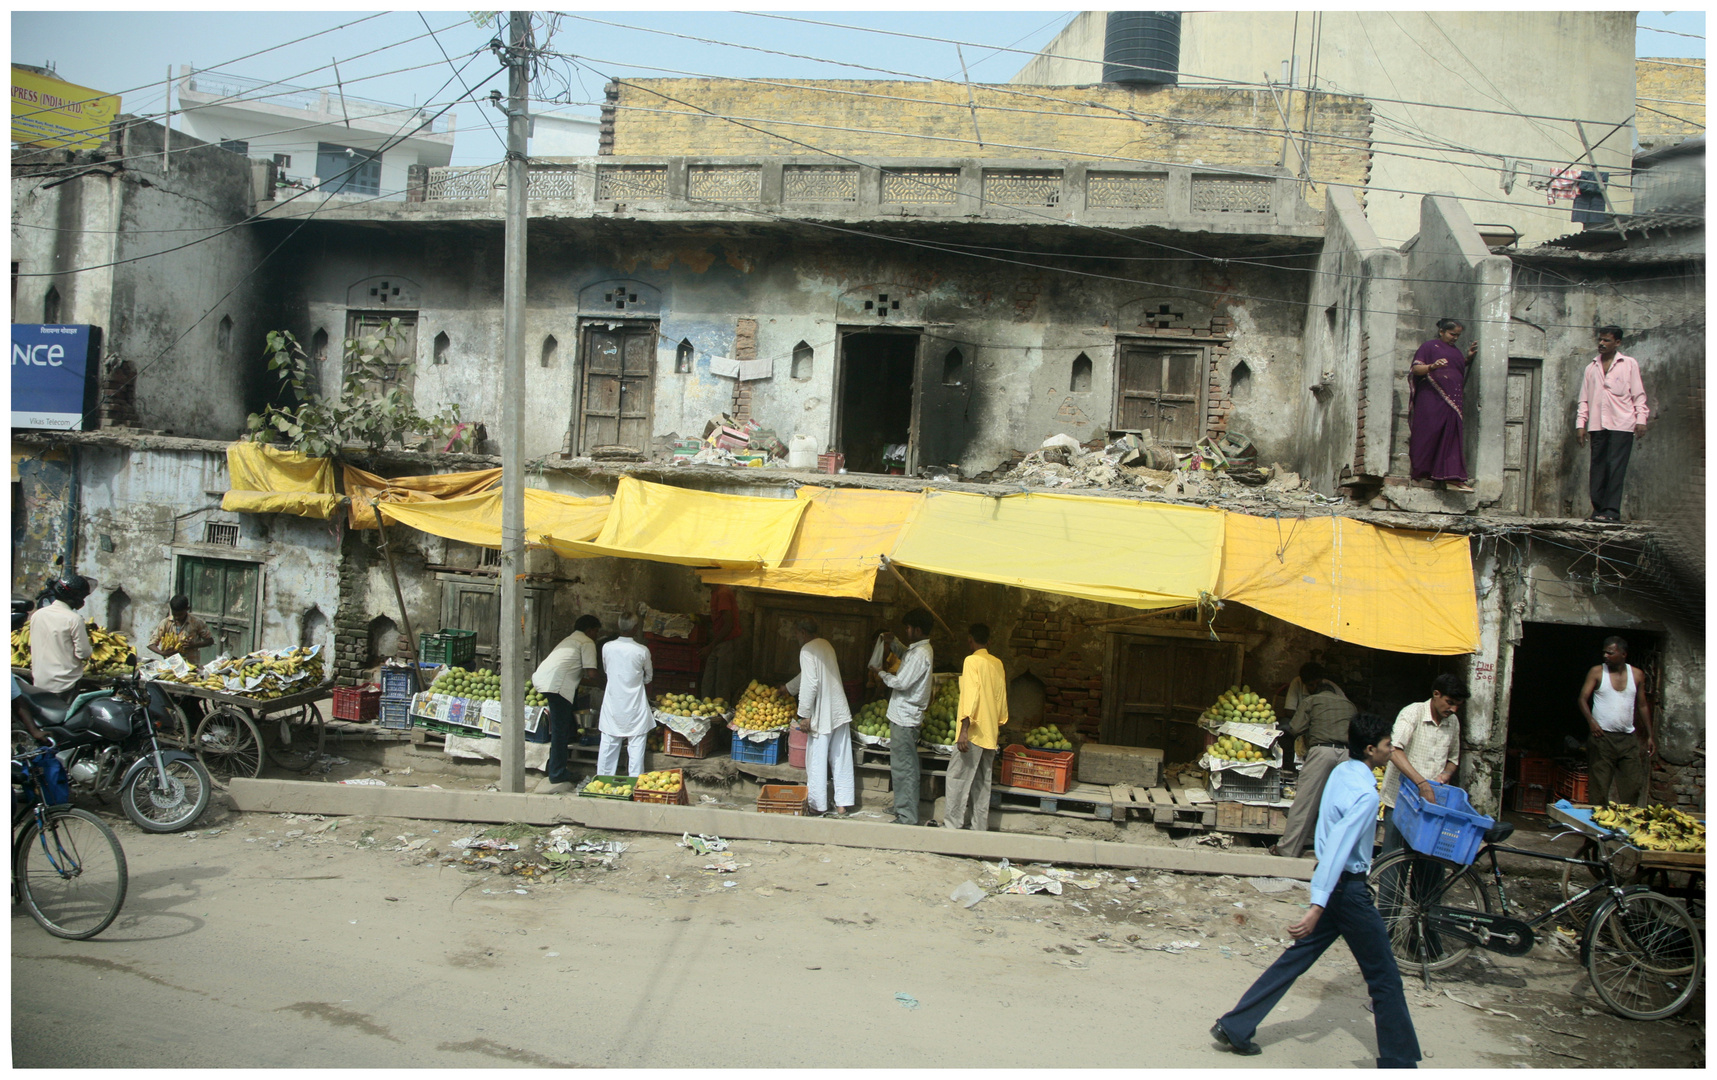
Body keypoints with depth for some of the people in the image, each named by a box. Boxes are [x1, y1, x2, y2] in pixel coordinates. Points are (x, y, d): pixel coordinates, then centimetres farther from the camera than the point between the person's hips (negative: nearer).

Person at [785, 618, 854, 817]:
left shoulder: (807, 651, -12)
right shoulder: (826, 645, 15)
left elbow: (810, 683, -21)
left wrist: (804, 715, -15)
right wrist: (787, 688, 41)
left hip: (822, 716, -8)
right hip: (840, 711, 8)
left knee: (817, 762, 4)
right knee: (841, 759, 9)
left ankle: (818, 805, 11)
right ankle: (842, 804, 13)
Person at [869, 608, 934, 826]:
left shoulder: (920, 654, -19)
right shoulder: (919, 649, 12)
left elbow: (901, 682, -21)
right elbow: (905, 655, 34)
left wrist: (881, 673, -5)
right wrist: (893, 643, 15)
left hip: (904, 718, -11)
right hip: (905, 716, 11)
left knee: (903, 769, -7)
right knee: (905, 767, 17)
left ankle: (907, 817, -3)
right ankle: (905, 811, 26)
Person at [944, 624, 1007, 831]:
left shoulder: (972, 661, -10)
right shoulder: (998, 664, 11)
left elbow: (971, 696, -18)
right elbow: (1002, 701, 16)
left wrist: (964, 730, -20)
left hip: (974, 731, -7)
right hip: (991, 734, 7)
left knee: (958, 778, -2)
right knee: (981, 782, 11)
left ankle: (953, 825, -2)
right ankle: (980, 828, 12)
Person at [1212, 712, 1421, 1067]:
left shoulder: (1341, 772, 5)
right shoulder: (1365, 794, -22)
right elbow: (1338, 847, -29)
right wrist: (1317, 907, -33)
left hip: (1333, 882, 8)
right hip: (1348, 888, -8)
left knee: (1295, 959, 11)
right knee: (1384, 978, 7)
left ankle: (1234, 1028, 12)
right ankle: (1399, 1061, 18)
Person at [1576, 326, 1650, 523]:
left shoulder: (1629, 364, 9)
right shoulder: (1591, 368, 18)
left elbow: (1638, 394, 5)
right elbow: (1584, 399, 16)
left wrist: (1641, 419, -5)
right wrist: (1581, 424, 8)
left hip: (1621, 424, -4)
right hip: (1597, 425, 4)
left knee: (1615, 467, -11)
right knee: (1597, 467, 1)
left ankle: (1612, 511, -14)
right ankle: (1598, 509, 4)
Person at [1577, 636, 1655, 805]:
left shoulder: (1636, 675, 8)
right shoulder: (1597, 672, 0)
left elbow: (1642, 705, 15)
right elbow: (1583, 699, -4)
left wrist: (1650, 736, 13)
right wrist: (1591, 721, -21)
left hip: (1628, 739, 3)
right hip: (1602, 737, -3)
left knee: (1634, 784, 1)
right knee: (1599, 786, -4)